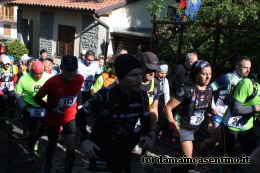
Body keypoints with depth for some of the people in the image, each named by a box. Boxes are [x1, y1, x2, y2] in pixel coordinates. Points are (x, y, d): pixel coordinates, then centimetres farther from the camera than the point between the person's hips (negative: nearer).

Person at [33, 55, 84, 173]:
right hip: (53, 117, -1)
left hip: (70, 117, 1)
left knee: (71, 150, -9)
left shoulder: (80, 79, -19)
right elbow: (37, 98, -16)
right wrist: (52, 109, -24)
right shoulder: (52, 82, -28)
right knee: (52, 144, 23)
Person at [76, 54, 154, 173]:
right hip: (101, 150, -4)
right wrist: (84, 140, -20)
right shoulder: (103, 96, -24)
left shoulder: (142, 96, -11)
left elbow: (145, 119, 8)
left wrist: (147, 135, -10)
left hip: (124, 150, 5)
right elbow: (80, 115, -9)